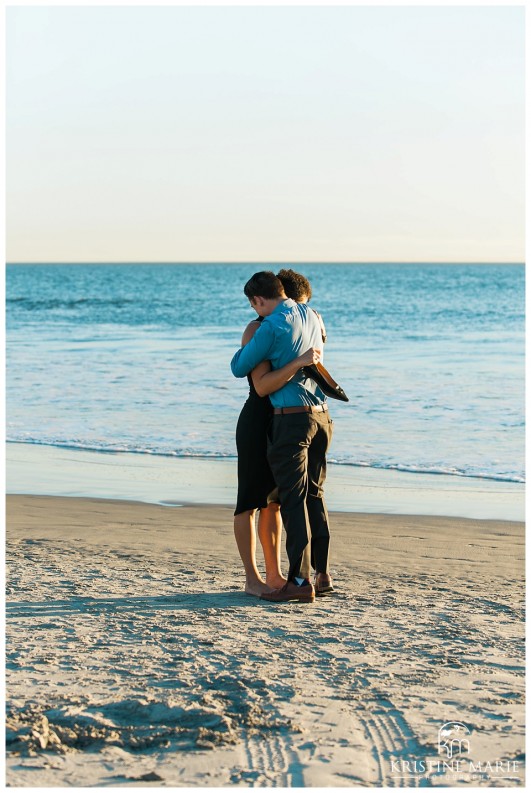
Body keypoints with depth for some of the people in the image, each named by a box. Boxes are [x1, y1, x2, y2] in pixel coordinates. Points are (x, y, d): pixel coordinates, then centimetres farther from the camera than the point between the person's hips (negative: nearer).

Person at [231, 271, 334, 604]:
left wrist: (245, 348, 19)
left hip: (292, 417, -8)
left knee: (293, 500, -5)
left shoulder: (271, 328, -13)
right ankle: (322, 574, 17)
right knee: (315, 496, 14)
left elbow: (239, 368, -2)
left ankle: (300, 580, -7)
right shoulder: (311, 315, 11)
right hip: (321, 415, 8)